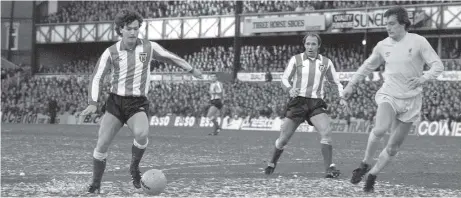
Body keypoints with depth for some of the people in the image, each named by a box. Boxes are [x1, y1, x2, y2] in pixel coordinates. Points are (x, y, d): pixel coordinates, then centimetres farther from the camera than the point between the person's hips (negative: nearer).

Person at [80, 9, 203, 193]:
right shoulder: (111, 52, -2)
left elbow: (170, 57, 16)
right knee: (102, 145, -8)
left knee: (141, 134, -31)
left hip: (138, 104, -1)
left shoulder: (149, 47, 0)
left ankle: (134, 167, -5)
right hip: (115, 102, 1)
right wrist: (93, 103, -15)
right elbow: (96, 78, -2)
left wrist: (192, 70, 24)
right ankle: (96, 184, 10)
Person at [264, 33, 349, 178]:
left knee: (326, 132, -24)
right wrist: (290, 89, -17)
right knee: (284, 138, 1)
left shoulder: (326, 62, 8)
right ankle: (272, 163, 27)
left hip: (316, 104, 1)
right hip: (297, 102, -1)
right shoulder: (296, 59, 3)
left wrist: (341, 97, 1)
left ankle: (329, 169, -22)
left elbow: (336, 82, 17)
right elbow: (284, 78, 4)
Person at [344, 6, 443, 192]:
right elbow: (368, 66, 20)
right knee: (380, 129, -29)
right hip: (389, 95, 1)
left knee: (393, 147, 3)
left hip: (411, 100, -1)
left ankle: (372, 175, 22)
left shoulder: (418, 42, -7)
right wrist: (351, 84, 19)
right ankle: (365, 164, -9)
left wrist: (423, 78, -26)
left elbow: (438, 65, -8)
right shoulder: (383, 46, 3)